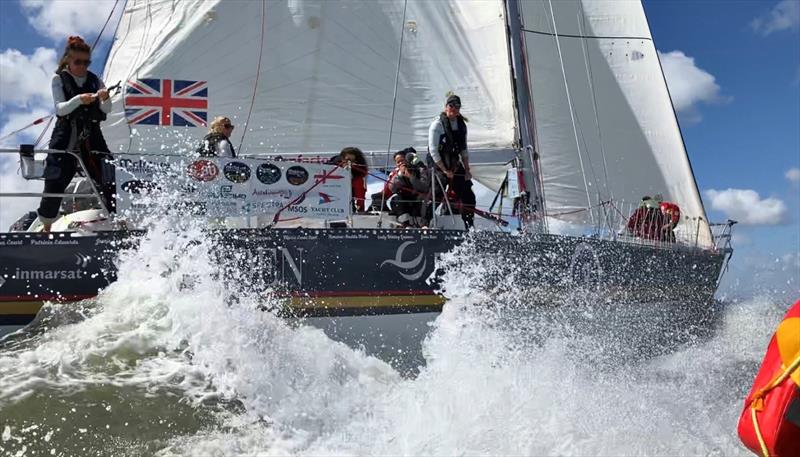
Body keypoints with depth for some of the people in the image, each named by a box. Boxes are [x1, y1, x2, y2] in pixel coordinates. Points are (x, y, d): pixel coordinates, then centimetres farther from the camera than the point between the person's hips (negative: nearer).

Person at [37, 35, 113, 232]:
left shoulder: (95, 80, 9)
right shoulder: (59, 79, 4)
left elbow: (107, 109, -3)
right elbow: (60, 108, -8)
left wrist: (105, 98, -26)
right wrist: (79, 99, -27)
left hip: (92, 136, 1)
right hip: (66, 136, -1)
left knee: (109, 180, -15)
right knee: (55, 184, -3)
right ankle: (46, 228, 14)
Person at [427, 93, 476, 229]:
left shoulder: (462, 125, 7)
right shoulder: (437, 124, -13)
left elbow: (464, 150, 14)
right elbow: (433, 151, -16)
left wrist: (467, 170, 5)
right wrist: (445, 171, -17)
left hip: (455, 165, 6)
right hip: (438, 165, -6)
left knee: (468, 196, 6)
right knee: (436, 196, -14)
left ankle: (470, 228, 20)